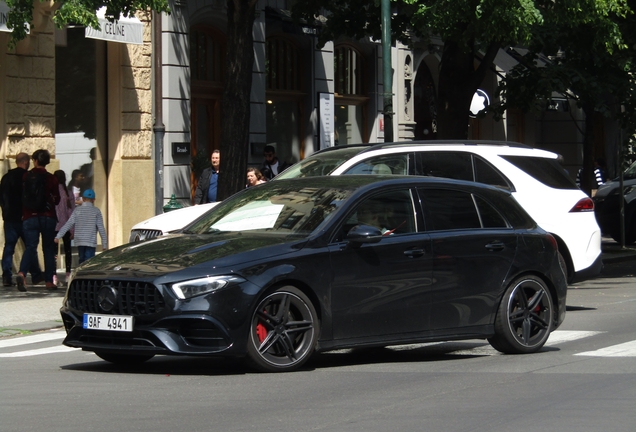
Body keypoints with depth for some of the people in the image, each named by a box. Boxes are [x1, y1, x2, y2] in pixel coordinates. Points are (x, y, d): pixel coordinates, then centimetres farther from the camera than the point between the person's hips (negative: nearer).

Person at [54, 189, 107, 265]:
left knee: (82, 260, 16)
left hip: (79, 242, 3)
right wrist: (104, 244, 4)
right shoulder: (96, 211, 0)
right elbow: (101, 229, -1)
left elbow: (68, 225, -1)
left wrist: (58, 236, 1)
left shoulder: (77, 210, 5)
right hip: (91, 242, -3)